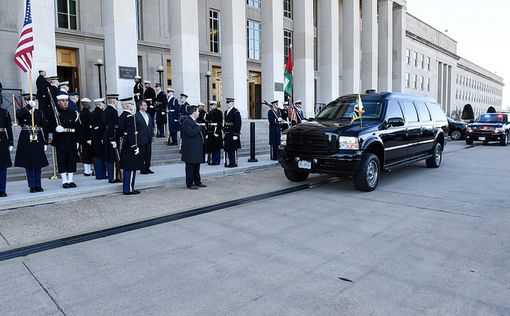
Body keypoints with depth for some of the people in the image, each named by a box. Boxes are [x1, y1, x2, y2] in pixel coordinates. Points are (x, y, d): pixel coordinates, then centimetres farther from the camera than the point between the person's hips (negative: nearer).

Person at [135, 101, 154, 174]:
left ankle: (147, 168, 21)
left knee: (148, 154, 11)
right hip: (141, 139, -7)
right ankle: (142, 169, 11)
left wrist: (152, 135, 9)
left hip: (148, 139, 7)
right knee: (142, 155, 2)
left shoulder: (148, 115, 13)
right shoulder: (136, 116, -10)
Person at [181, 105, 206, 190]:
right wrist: (199, 127, -18)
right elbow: (190, 132, -26)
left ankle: (197, 182, 25)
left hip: (197, 149, 10)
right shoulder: (186, 121, -13)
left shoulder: (195, 121, 17)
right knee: (190, 167, -2)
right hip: (191, 149, -10)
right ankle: (189, 184, 7)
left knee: (197, 166, 15)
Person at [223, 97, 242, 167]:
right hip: (227, 134, 8)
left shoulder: (235, 112, -9)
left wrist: (236, 134, -18)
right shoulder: (226, 112, 16)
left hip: (233, 134, -8)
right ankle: (230, 162, 17)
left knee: (233, 149, -3)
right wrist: (224, 132, 15)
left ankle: (234, 163, 4)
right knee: (228, 149, 10)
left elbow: (238, 123, -14)